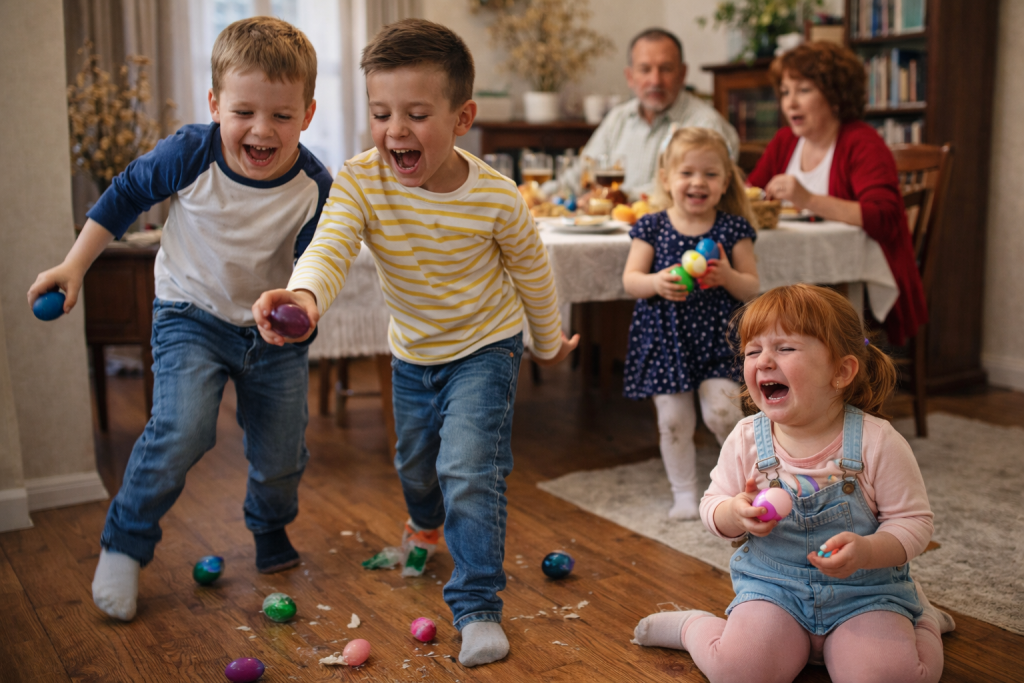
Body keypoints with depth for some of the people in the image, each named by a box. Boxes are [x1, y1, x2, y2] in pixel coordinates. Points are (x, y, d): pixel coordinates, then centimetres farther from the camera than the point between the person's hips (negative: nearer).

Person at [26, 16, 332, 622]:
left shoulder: (315, 186, -19)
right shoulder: (190, 154, -19)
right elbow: (126, 195, -3)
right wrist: (74, 267, -1)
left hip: (272, 330, 2)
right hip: (192, 315, -2)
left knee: (283, 451, 7)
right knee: (182, 430, -22)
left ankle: (271, 529, 41)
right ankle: (125, 546, 1)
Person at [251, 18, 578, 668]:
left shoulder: (497, 198, -26)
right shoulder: (359, 182, -24)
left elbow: (532, 273, -8)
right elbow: (329, 248, -40)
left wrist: (549, 342, 6)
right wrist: (304, 294, -64)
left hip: (485, 347, -4)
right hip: (412, 351, 4)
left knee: (469, 472, -19)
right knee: (415, 464, 26)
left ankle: (479, 608, -2)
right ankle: (425, 524, 62)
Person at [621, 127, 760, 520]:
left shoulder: (733, 229, 0)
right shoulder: (652, 228, 1)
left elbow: (752, 288, 2)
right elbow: (629, 279, -2)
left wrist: (728, 276, -19)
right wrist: (656, 283, -22)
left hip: (716, 337, -1)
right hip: (666, 339, 1)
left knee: (721, 410, -13)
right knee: (673, 420, 4)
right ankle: (684, 493, 22)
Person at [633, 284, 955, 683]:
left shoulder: (876, 441, -14)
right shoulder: (746, 439, -6)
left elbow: (913, 521, -8)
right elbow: (712, 505, 4)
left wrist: (865, 550, -28)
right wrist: (736, 514, -20)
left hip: (863, 590, -1)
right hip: (771, 587, 1)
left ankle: (919, 618, 10)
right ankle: (692, 626, 11)